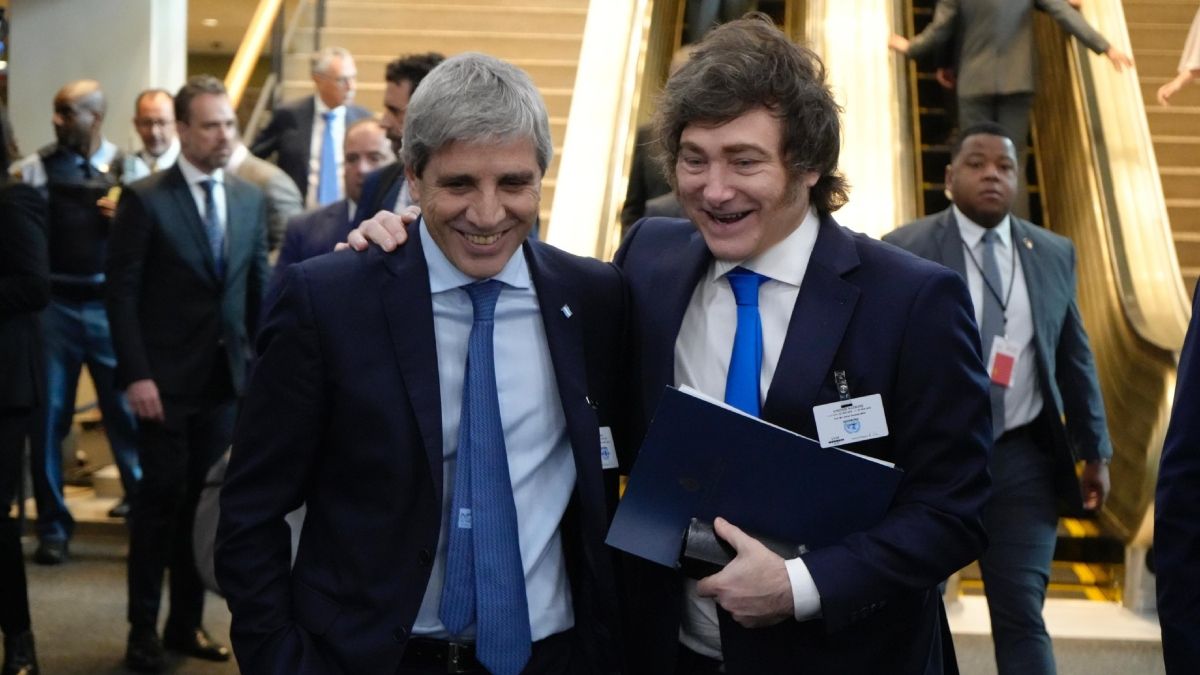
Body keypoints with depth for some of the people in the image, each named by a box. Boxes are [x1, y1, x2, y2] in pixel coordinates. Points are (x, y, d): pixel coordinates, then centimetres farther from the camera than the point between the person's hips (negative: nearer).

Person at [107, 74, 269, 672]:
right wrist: (136, 375, -15)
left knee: (204, 502, 10)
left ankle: (186, 623, 21)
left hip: (227, 378, 4)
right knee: (161, 500, 1)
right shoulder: (145, 200, -6)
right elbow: (123, 293, -9)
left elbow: (258, 288, 11)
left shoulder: (250, 200, 8)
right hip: (167, 381, -4)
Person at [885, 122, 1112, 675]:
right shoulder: (903, 250, -3)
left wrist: (1094, 450, 12)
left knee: (1022, 614, 2)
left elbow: (1076, 359, 13)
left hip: (1021, 458, 2)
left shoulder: (1055, 254, 8)